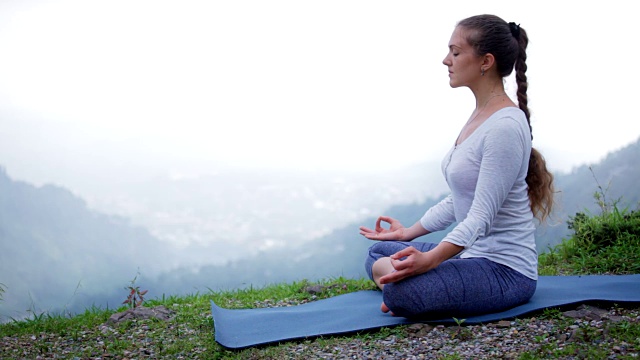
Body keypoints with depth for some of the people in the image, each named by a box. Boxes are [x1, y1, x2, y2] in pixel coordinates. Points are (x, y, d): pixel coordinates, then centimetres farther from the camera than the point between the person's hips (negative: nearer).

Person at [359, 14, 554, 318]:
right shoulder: (479, 117, 9)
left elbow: (482, 216, -25)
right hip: (473, 255, 10)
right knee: (377, 253, 16)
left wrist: (429, 260, -36)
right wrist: (409, 233, 21)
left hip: (505, 270, -10)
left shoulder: (505, 126, -20)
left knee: (400, 291, -32)